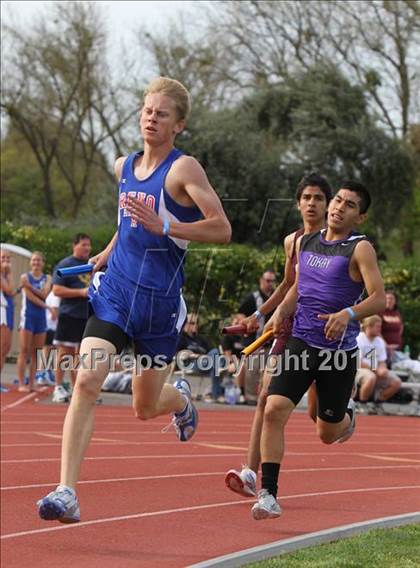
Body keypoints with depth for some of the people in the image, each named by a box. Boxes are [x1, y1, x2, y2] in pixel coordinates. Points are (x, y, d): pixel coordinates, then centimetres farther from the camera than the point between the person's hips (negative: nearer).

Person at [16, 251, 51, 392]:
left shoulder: (47, 278, 9)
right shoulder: (25, 277, 2)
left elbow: (44, 294, -7)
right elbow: (29, 296, -9)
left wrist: (30, 286, -16)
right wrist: (44, 305, -12)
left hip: (41, 317, 3)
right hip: (28, 316, -3)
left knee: (35, 352, 4)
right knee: (24, 351, -6)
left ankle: (31, 384, 8)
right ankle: (21, 384, -6)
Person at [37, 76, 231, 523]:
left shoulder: (183, 169, -10)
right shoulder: (124, 167, 10)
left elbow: (221, 229, -19)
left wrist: (163, 226, -29)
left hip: (159, 301, -4)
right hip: (115, 289, 4)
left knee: (145, 408, 10)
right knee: (87, 380, -18)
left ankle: (181, 399, 49)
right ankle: (66, 493, -20)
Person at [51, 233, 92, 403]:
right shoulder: (65, 265, -4)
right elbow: (57, 290, -12)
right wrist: (81, 292, -17)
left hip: (88, 315, 6)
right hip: (70, 315, -6)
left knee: (80, 353, 8)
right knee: (64, 351, -5)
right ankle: (58, 387, -1)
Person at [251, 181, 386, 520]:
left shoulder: (360, 249, -8)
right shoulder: (305, 243, 9)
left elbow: (379, 298, -17)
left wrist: (348, 314, -35)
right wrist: (281, 312, 4)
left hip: (339, 351, -3)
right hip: (301, 344, 3)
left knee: (328, 434, 11)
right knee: (274, 410, -18)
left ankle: (347, 415, 50)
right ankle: (268, 495, -14)